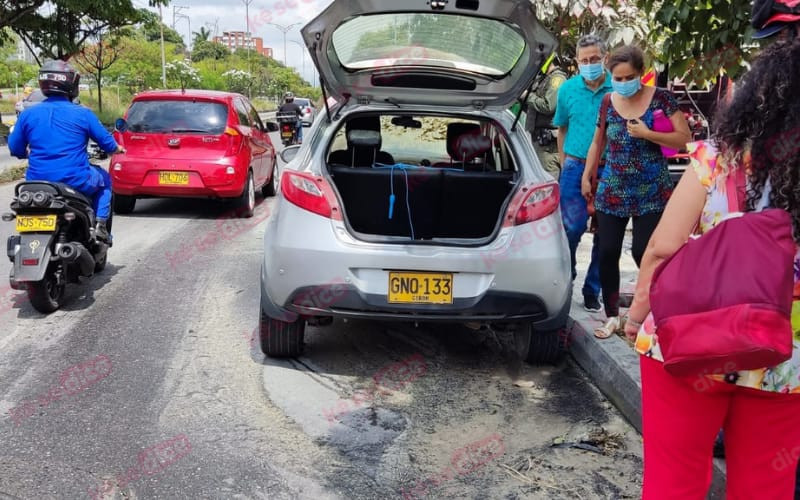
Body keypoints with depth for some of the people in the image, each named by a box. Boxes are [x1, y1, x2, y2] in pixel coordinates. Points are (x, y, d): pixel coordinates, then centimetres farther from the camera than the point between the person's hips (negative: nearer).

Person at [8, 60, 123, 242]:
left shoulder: (28, 114, 0)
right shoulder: (83, 114, -7)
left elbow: (15, 148, 9)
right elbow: (106, 141, 3)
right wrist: (116, 149, 26)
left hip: (37, 182, 3)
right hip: (76, 182, -3)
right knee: (104, 179, 27)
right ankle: (100, 225, 11)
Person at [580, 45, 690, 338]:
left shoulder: (660, 98, -6)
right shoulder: (607, 103, 4)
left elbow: (685, 139, -9)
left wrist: (647, 134, -18)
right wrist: (586, 177, 13)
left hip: (651, 191, -3)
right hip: (612, 190, 4)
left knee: (643, 253, -6)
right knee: (607, 253, 1)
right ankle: (612, 317, 16)